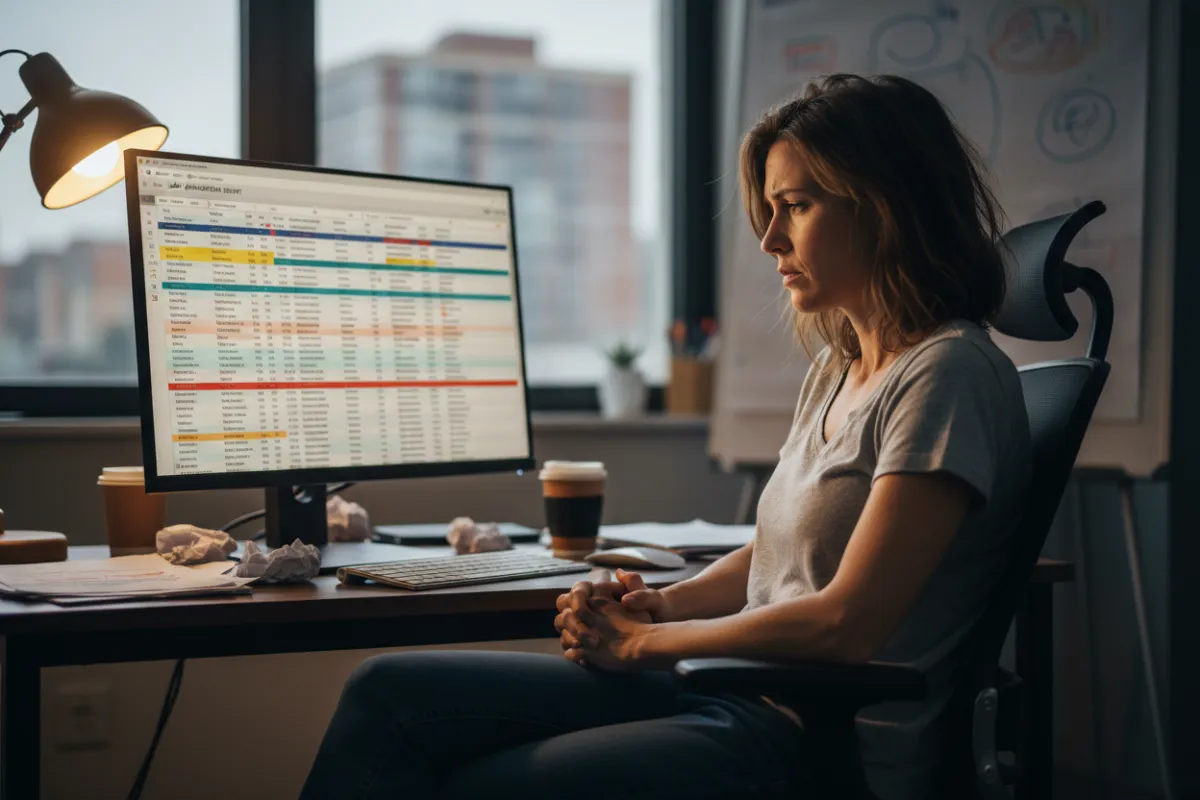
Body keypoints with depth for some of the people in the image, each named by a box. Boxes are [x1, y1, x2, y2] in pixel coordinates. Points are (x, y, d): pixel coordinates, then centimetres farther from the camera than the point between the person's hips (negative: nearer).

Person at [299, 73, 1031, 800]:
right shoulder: (838, 371, 16)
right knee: (391, 693, -3)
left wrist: (641, 642, -9)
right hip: (740, 692, 9)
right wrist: (662, 604, 0)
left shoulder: (949, 374, -14)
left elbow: (846, 624, -20)